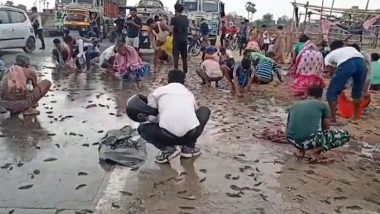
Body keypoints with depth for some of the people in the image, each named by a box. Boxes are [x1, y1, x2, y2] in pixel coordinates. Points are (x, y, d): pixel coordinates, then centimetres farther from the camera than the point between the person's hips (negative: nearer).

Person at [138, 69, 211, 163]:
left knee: (142, 128, 30)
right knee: (205, 110, 32)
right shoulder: (189, 93, 26)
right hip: (191, 133, 2)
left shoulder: (159, 91, 18)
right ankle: (189, 147, 21)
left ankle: (167, 149, 7)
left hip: (167, 134, -1)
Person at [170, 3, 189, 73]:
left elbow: (171, 29, -13)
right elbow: (187, 29, 13)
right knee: (184, 55, 12)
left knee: (176, 55, -3)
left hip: (177, 40, -5)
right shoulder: (186, 18, 8)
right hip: (184, 39, 5)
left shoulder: (174, 19, -9)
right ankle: (185, 70, 17)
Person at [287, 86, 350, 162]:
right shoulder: (323, 105, 13)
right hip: (311, 141, -4)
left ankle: (300, 149, 16)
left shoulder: (294, 106, 22)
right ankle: (316, 151, 0)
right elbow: (326, 128, 22)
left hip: (292, 140, 5)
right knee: (345, 135, 17)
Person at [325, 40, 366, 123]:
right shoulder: (351, 48, 41)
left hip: (346, 63, -4)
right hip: (361, 61, 4)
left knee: (331, 92, 12)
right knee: (358, 91, 28)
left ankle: (333, 119, 10)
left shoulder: (329, 56, 32)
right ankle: (356, 116, 39)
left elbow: (330, 71, 24)